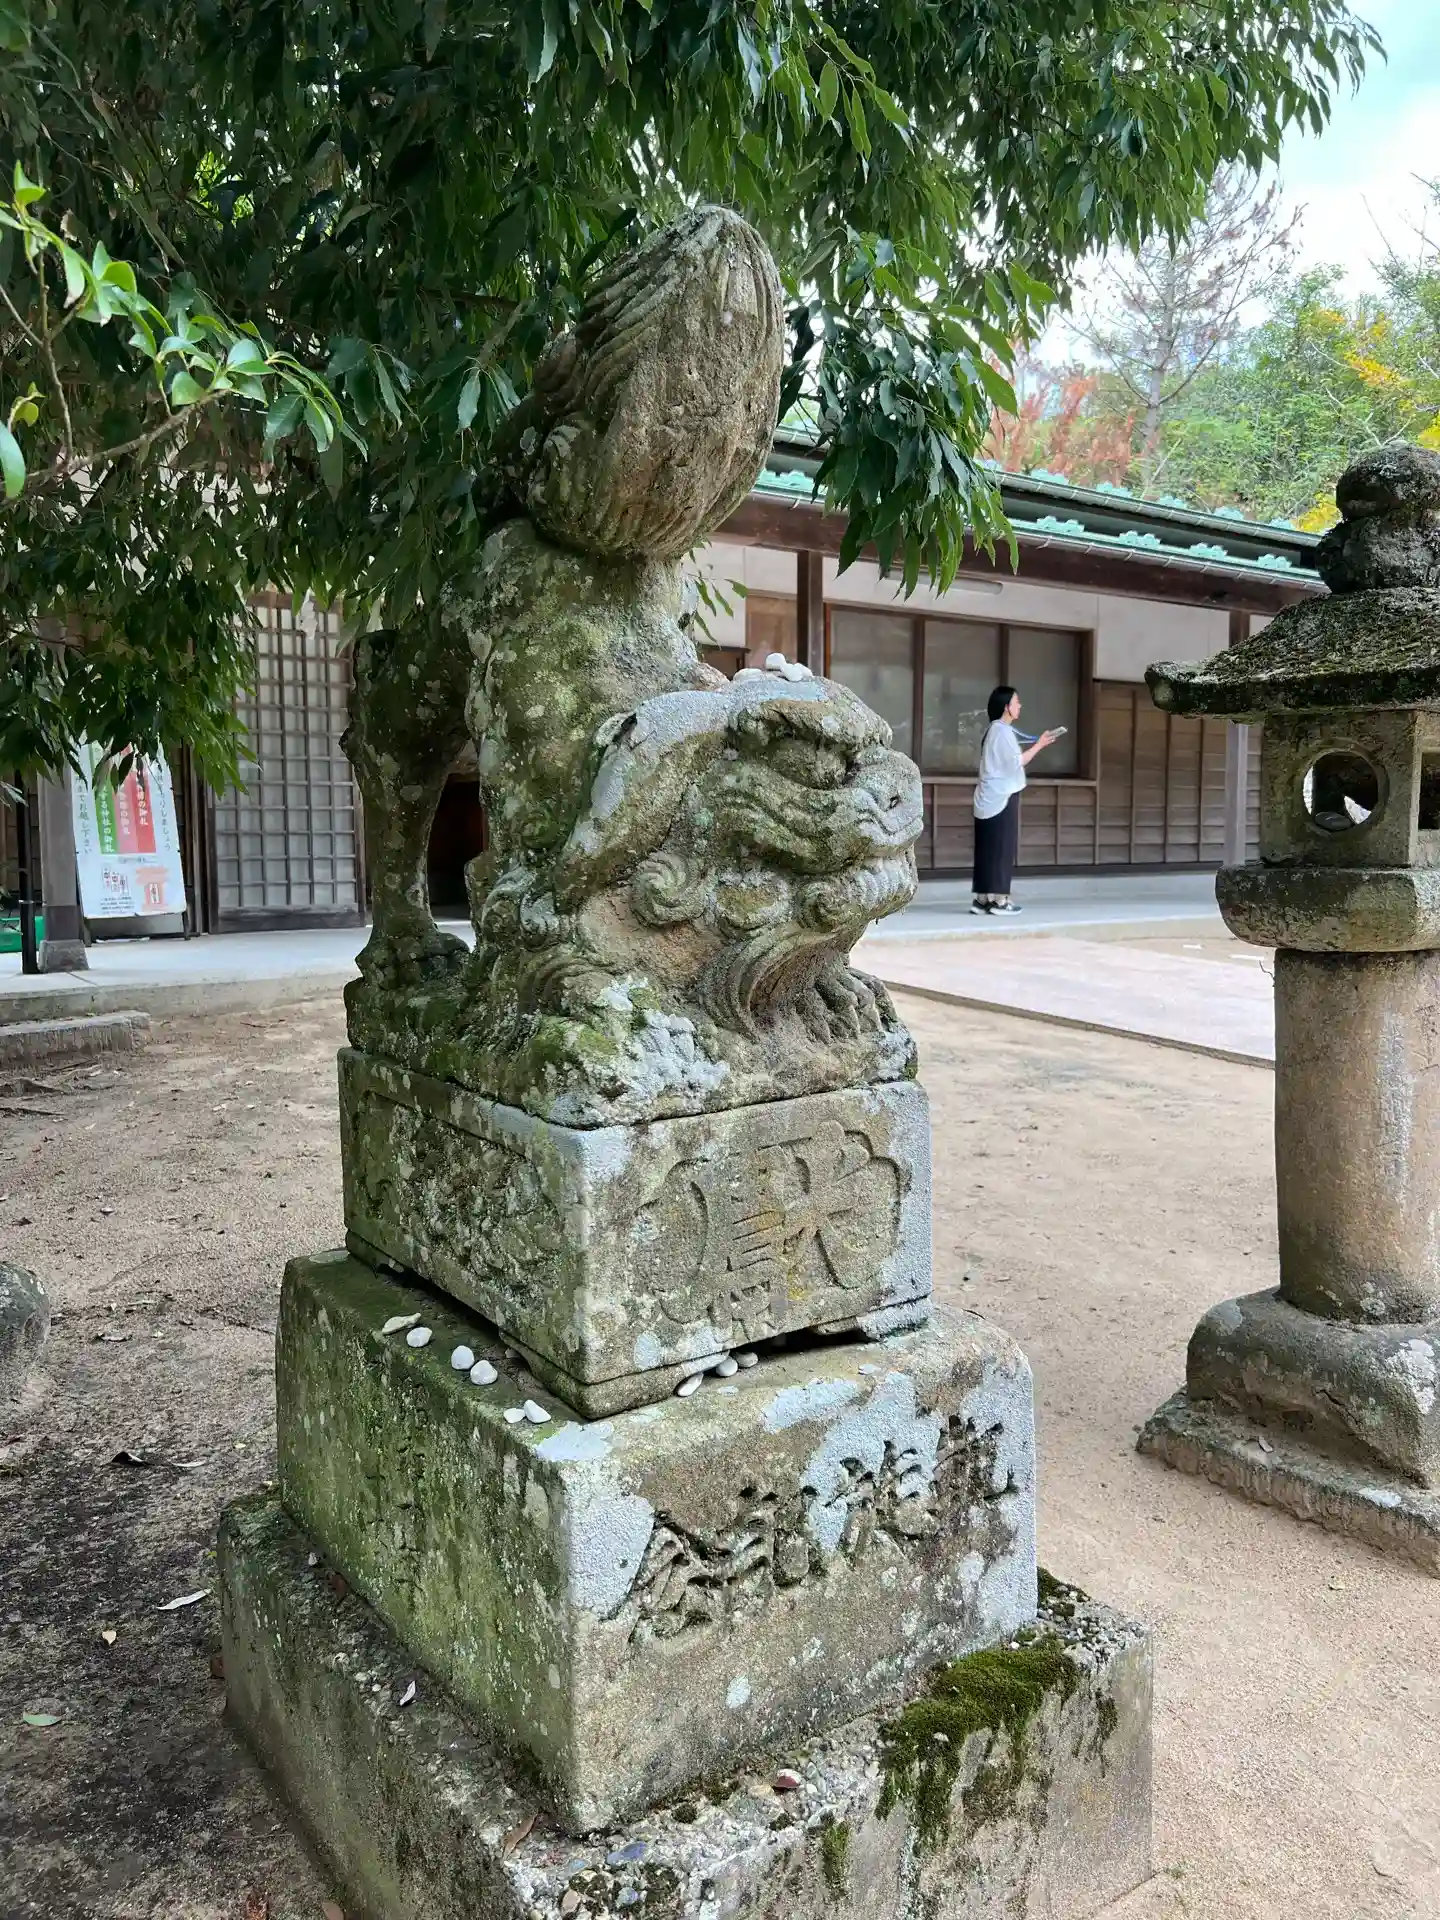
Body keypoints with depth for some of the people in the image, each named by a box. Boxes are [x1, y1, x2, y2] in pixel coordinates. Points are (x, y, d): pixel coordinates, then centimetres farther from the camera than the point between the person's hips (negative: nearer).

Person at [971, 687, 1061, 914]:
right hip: (1001, 797, -9)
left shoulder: (996, 729, 19)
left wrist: (1035, 746, 15)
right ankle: (998, 900, -4)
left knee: (990, 849, 7)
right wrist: (1039, 745, -9)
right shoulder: (1002, 730, -12)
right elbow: (1016, 762, -16)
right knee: (1001, 848, -6)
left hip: (993, 797, 9)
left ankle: (982, 899, 7)